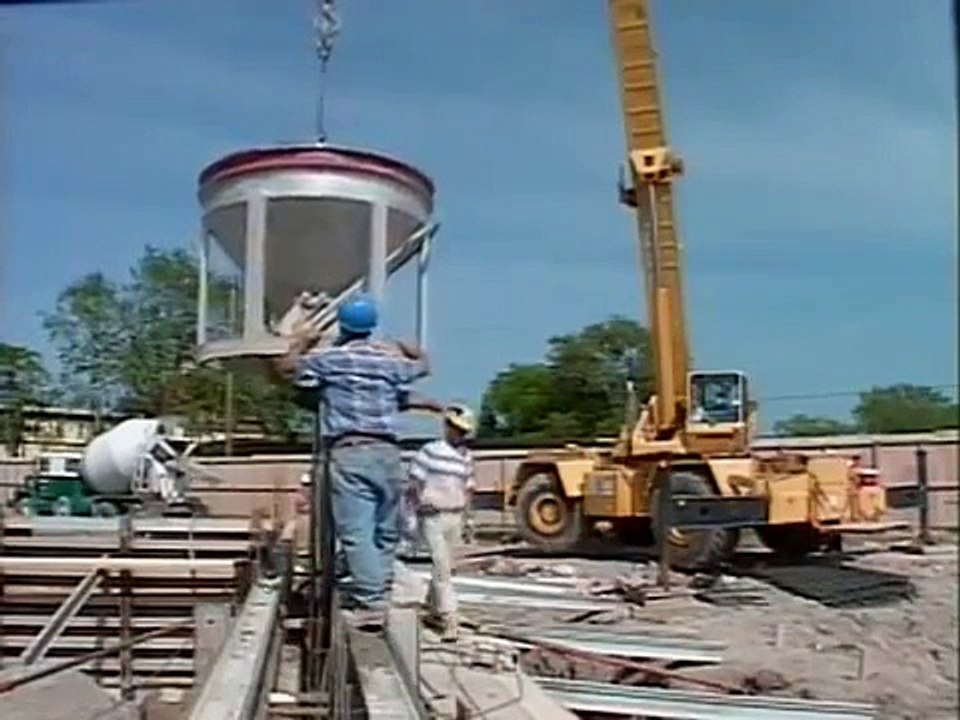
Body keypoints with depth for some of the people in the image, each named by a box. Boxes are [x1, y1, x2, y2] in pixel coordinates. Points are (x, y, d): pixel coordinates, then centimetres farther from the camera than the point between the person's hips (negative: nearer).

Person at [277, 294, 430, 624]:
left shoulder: (328, 358, 6)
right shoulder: (390, 359, 13)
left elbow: (286, 365, 21)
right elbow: (423, 364, 34)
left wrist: (302, 342, 38)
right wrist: (401, 347, 51)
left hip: (349, 453, -3)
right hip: (386, 452, 3)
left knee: (356, 532, -5)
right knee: (385, 531, 13)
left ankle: (371, 602, -10)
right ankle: (376, 590, 17)